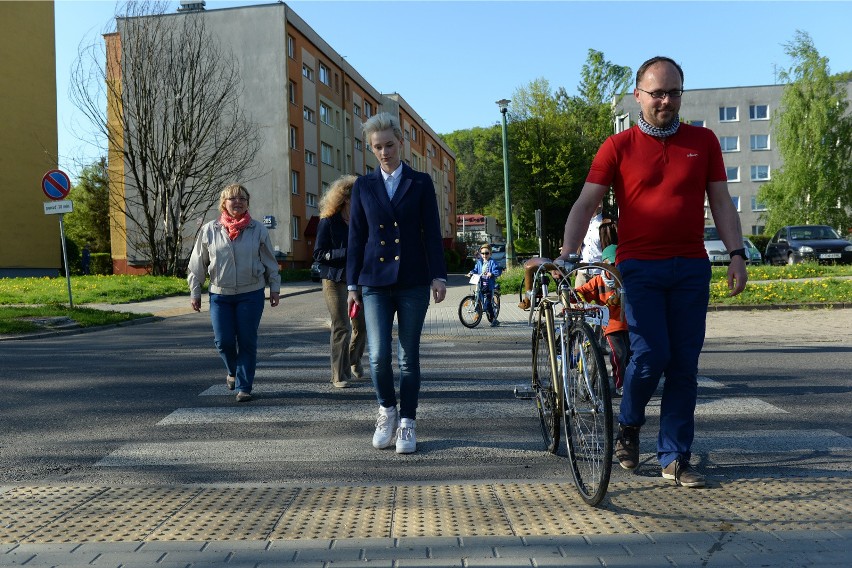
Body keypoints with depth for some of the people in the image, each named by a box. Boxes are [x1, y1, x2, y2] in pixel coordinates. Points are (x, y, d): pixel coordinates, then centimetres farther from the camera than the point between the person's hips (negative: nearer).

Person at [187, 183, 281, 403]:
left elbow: (270, 262, 9)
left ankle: (244, 386, 10)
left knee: (247, 341, 0)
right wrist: (194, 292, 8)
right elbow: (197, 265, 8)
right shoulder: (209, 231, 3)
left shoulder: (258, 230, 2)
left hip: (251, 294, -1)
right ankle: (233, 371, 31)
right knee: (223, 341, 0)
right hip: (220, 295, 1)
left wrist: (275, 288, 8)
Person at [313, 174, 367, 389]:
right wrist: (348, 253, -20)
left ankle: (354, 362, 34)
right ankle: (339, 375, 2)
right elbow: (319, 254, -11)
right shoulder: (328, 222, -7)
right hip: (335, 280, -5)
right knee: (341, 327, -8)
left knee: (361, 324, 8)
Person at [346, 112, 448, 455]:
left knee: (409, 357, 4)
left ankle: (407, 424, 17)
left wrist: (438, 276, -4)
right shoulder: (363, 186, 9)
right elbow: (356, 237, 8)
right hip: (375, 283, 1)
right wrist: (353, 284, 6)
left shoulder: (420, 183, 6)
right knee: (378, 356, -7)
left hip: (413, 282, -1)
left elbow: (432, 232, 3)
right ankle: (387, 409, 20)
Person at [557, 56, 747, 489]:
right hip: (641, 268, -3)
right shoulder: (618, 147, 2)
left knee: (684, 365, 4)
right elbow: (586, 204, -4)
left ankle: (675, 459, 15)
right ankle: (628, 425, 19)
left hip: (691, 268, 3)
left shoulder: (703, 141, 10)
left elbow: (720, 202, 11)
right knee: (650, 355, -11)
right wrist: (567, 255, -17)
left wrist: (736, 253, 0)